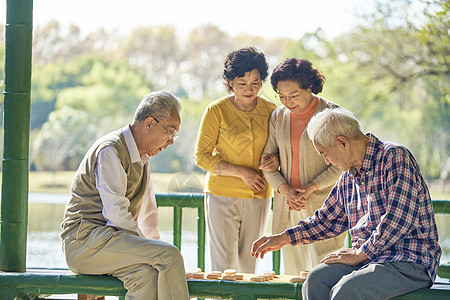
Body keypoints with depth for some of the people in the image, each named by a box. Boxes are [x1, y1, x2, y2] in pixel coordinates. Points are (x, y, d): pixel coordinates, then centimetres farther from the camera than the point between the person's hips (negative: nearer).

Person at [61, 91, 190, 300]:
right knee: (169, 255, -26)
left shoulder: (142, 156, 18)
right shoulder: (110, 150, -12)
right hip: (84, 240, -8)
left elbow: (147, 211, 29)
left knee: (146, 273, -23)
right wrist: (156, 251, -16)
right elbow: (116, 213, -19)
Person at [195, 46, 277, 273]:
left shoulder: (270, 110, 4)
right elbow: (202, 156, -5)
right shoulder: (217, 110, -6)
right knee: (223, 265, -6)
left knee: (248, 264, 10)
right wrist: (241, 172, -15)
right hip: (222, 195, -3)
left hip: (258, 197, 3)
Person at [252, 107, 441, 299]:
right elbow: (327, 220, 30)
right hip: (367, 257, 8)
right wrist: (283, 238, 23)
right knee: (316, 279, -19)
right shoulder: (348, 177, 16)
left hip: (411, 262, -7)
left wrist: (359, 254, -14)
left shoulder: (395, 156, -11)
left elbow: (400, 219, -20)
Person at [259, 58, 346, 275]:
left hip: (322, 203, -4)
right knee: (293, 271, 5)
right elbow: (267, 159, 10)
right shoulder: (278, 116, 9)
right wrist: (285, 191, -6)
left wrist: (310, 189, -15)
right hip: (286, 207, 5)